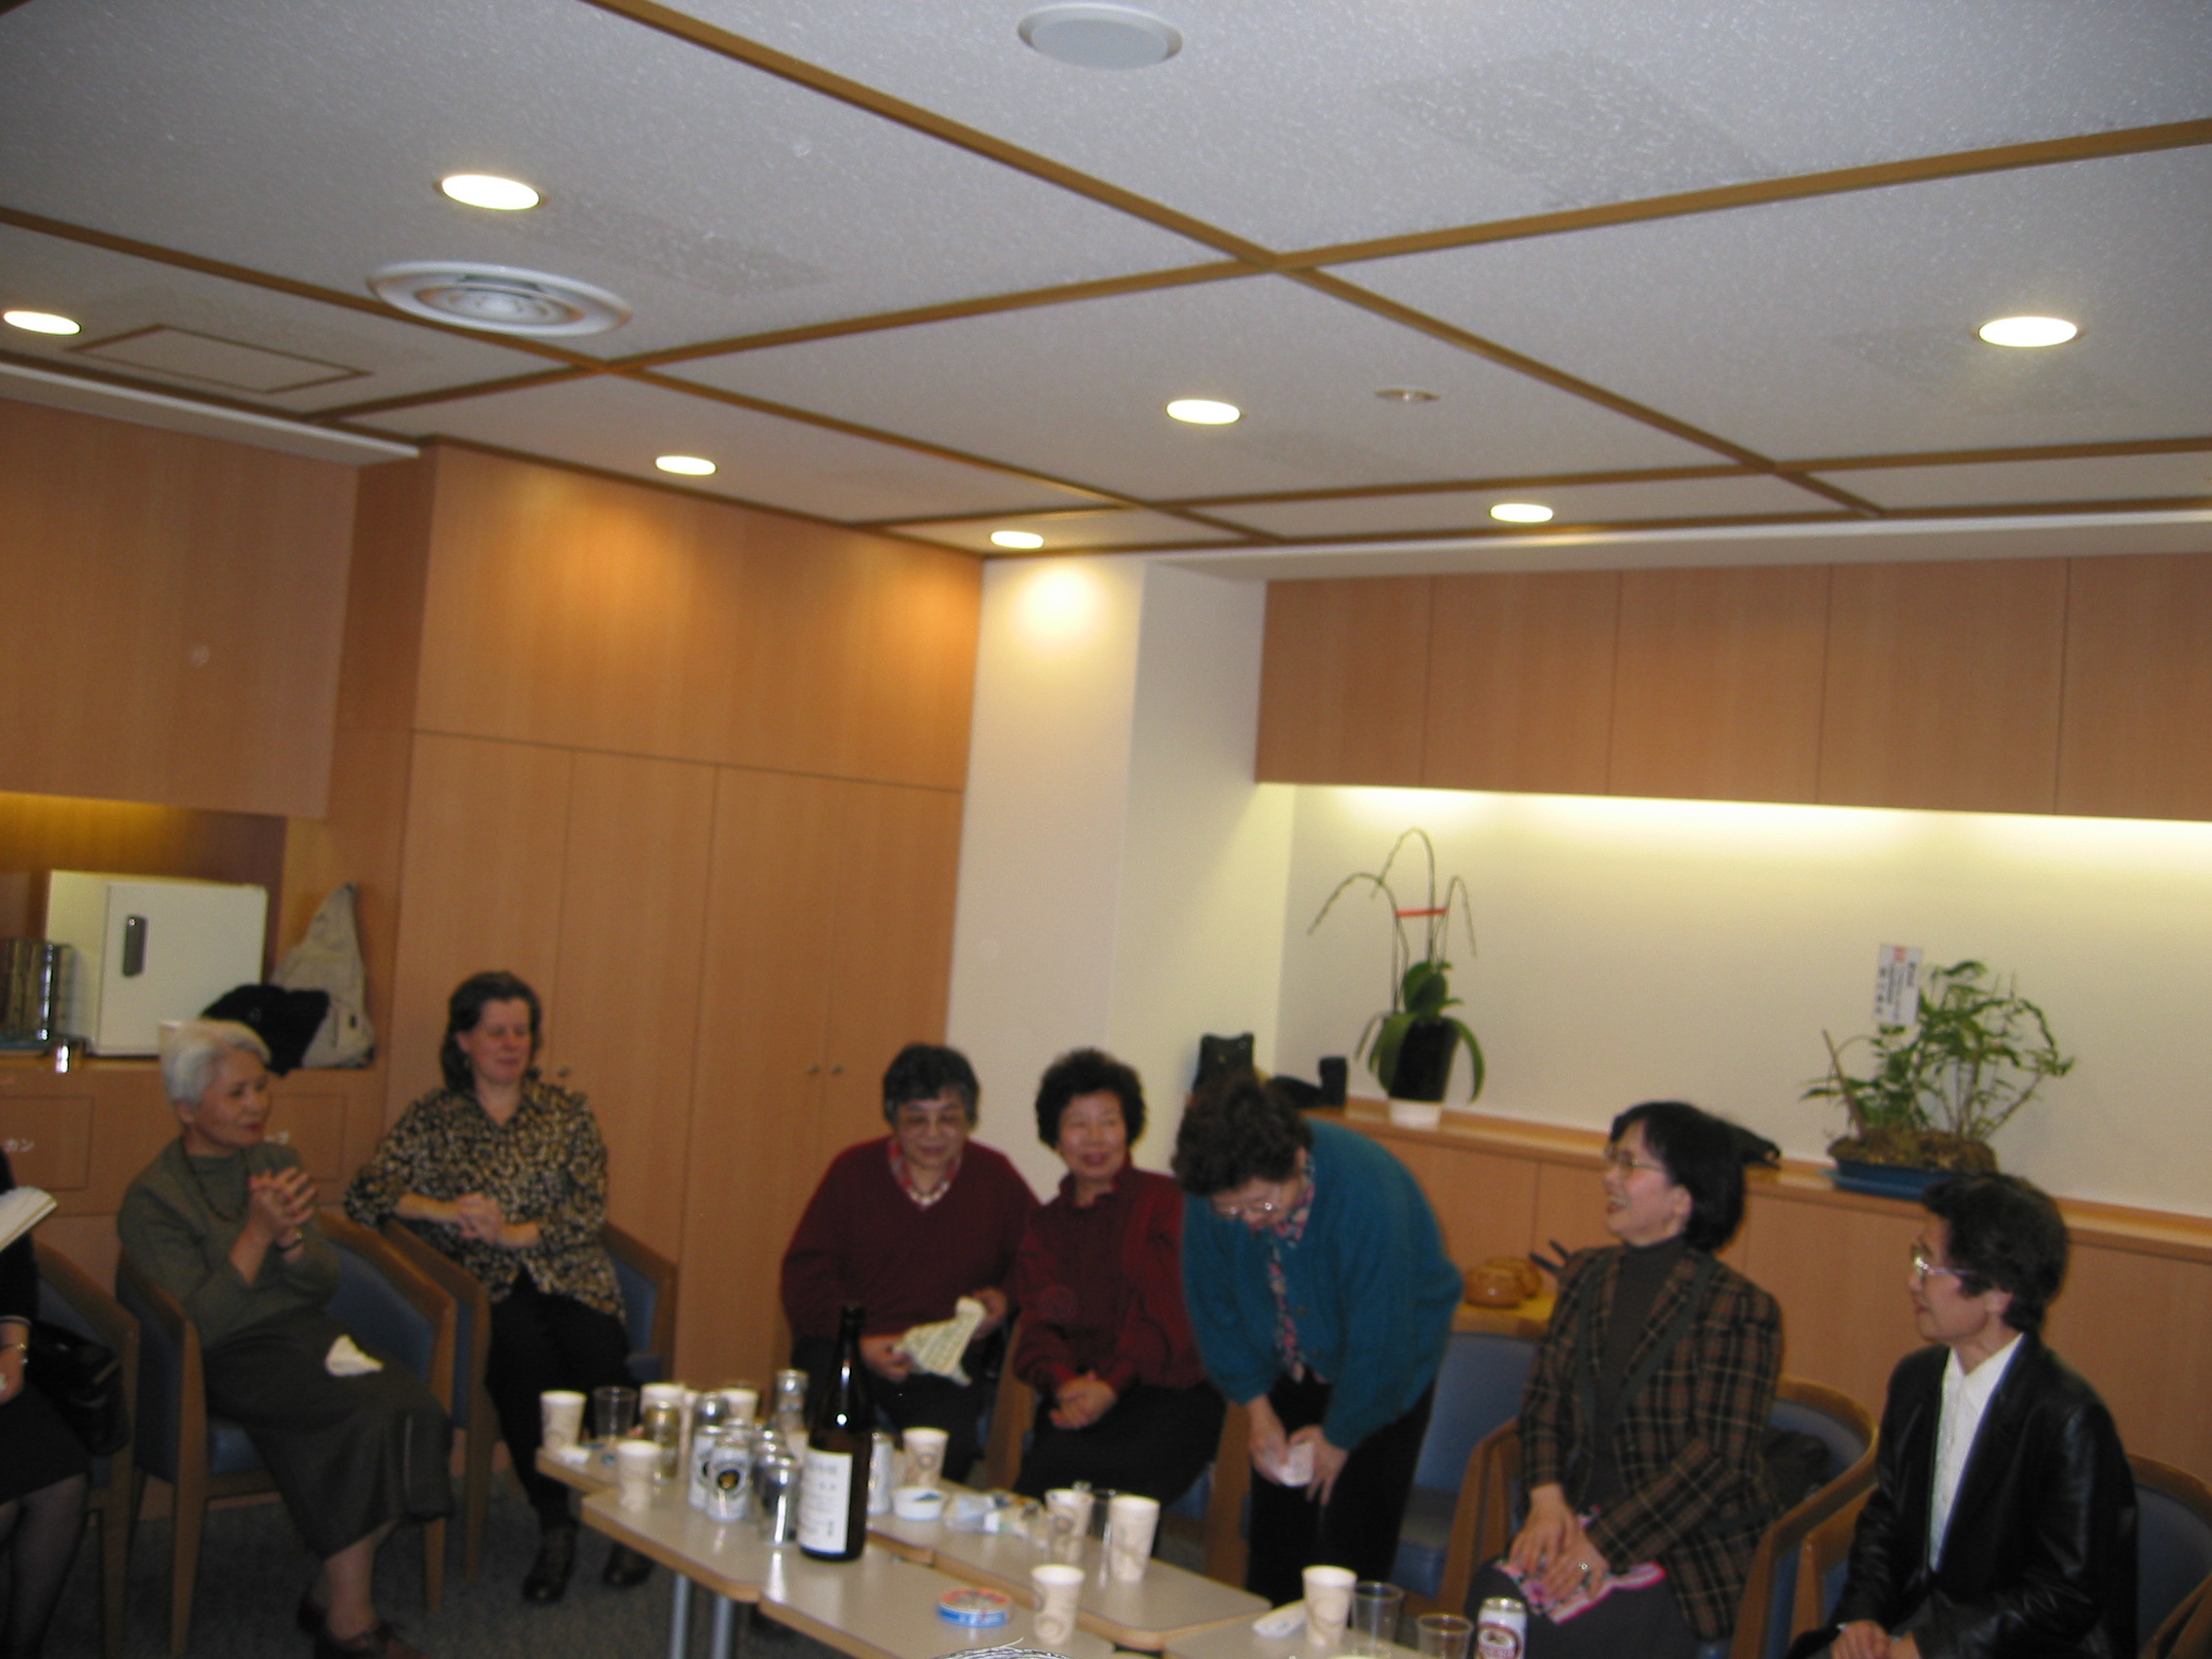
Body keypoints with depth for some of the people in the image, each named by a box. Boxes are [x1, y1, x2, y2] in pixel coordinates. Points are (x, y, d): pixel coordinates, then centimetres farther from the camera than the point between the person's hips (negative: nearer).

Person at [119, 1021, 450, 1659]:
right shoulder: (153, 1197, -5)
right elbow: (197, 1325, -14)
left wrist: (289, 1237, -11)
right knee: (363, 1420, -31)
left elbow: (326, 1282, 9)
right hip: (229, 1361, -6)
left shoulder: (276, 1163, 13)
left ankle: (331, 1595, -6)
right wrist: (256, 1235, -20)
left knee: (415, 1411, -24)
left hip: (307, 1334, 6)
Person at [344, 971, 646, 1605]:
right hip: (486, 1288, -1)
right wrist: (444, 1211, -13)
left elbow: (590, 1209, 3)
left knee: (597, 1353, -32)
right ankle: (556, 1524, -21)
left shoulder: (567, 1113, 15)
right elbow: (365, 1195, 1)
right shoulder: (432, 1119, 12)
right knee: (524, 1352, -35)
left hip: (570, 1278, 1)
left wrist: (513, 1233, -11)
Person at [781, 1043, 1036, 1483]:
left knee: (945, 1450, -30)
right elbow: (807, 1270, 1)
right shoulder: (853, 1170, 6)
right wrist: (860, 1343, -13)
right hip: (845, 1349, 0)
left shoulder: (996, 1178, 9)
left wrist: (1006, 1296, -5)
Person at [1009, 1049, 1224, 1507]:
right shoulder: (1045, 1225, 22)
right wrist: (1063, 1383, -13)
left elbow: (1166, 1313, -4)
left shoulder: (1168, 1202, 7)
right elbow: (1038, 1323, 10)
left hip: (1171, 1389, -3)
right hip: (1080, 1398, 3)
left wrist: (1112, 1383, -19)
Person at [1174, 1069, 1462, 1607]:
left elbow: (1380, 1333, -25)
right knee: (1273, 1544, 7)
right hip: (1292, 1368, 4)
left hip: (1390, 1366, -4)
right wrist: (1258, 1409, -5)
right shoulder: (1210, 1190, -21)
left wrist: (1340, 1435, -13)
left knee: (1351, 1549, -9)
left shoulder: (1365, 1189, -35)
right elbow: (1212, 1301, -3)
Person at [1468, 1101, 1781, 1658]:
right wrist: (1547, 1497, -9)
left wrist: (1607, 1543, -20)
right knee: (1488, 1599, -22)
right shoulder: (1585, 1274, 10)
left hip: (1691, 1549, -5)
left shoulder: (1740, 1309, -11)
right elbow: (1543, 1397, 10)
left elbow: (1721, 1457, -15)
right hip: (1583, 1521, 5)